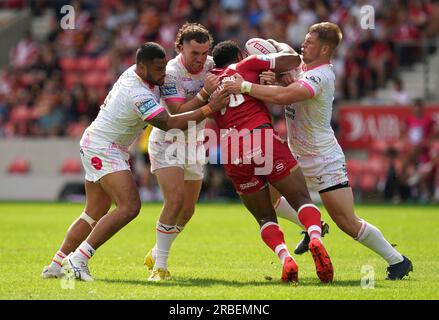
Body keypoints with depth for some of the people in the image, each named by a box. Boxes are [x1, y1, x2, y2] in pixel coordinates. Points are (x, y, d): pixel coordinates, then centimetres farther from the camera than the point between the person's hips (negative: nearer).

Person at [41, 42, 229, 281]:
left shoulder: (135, 72, 2)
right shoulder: (138, 94, -27)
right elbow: (169, 123, -27)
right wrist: (208, 109, -26)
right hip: (102, 148, -11)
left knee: (95, 213, 14)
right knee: (129, 206, -19)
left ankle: (56, 265, 17)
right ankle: (78, 259, -19)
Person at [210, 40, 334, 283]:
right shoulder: (246, 65, 15)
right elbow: (293, 60, 12)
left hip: (231, 156, 3)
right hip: (262, 140, -3)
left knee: (265, 218, 14)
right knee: (302, 200, 3)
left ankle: (285, 258, -14)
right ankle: (315, 239, -28)